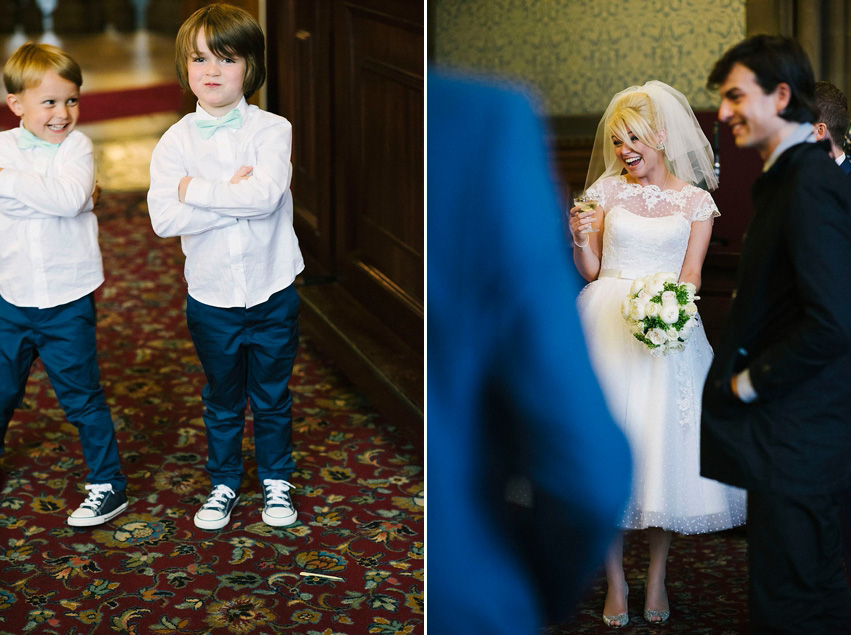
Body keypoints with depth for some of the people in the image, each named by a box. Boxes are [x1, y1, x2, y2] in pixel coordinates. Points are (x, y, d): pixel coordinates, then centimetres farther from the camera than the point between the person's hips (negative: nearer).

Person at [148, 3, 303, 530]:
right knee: (222, 400, 16)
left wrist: (196, 189, -20)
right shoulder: (176, 141, -6)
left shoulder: (272, 129, -9)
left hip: (273, 293, -1)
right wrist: (233, 196, -23)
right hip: (211, 298, 1)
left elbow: (267, 193, -27)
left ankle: (277, 479, 34)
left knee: (273, 397, 15)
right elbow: (164, 218, -19)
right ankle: (225, 482, 34)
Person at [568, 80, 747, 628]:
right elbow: (591, 271, 9)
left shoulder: (696, 201, 5)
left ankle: (657, 579, 13)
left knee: (663, 444, -1)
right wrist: (581, 240, -12)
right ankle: (615, 582, 9)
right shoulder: (607, 191, 7)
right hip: (607, 327, 1)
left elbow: (691, 274, 0)